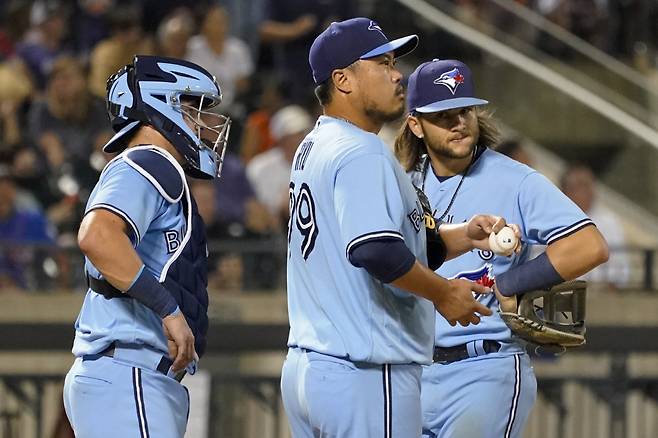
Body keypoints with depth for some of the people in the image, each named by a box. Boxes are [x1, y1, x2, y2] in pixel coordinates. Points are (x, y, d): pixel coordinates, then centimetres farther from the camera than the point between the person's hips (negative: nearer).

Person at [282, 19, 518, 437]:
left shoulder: (314, 149, 17)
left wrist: (463, 236, 7)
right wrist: (443, 293, -13)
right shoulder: (362, 154, -15)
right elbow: (378, 253, -28)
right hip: (366, 375, -10)